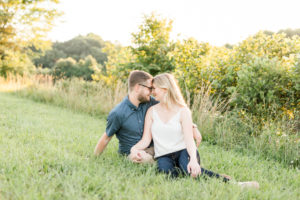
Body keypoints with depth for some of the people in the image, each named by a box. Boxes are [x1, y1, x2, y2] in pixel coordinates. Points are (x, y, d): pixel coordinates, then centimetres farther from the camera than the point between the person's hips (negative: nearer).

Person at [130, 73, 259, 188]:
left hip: (183, 151, -2)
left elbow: (189, 139, -12)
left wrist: (193, 159, -31)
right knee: (165, 170, -35)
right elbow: (146, 140, 5)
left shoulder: (183, 111, 2)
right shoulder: (152, 111, 11)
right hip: (163, 156, 2)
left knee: (189, 170, -37)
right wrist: (135, 148, -18)